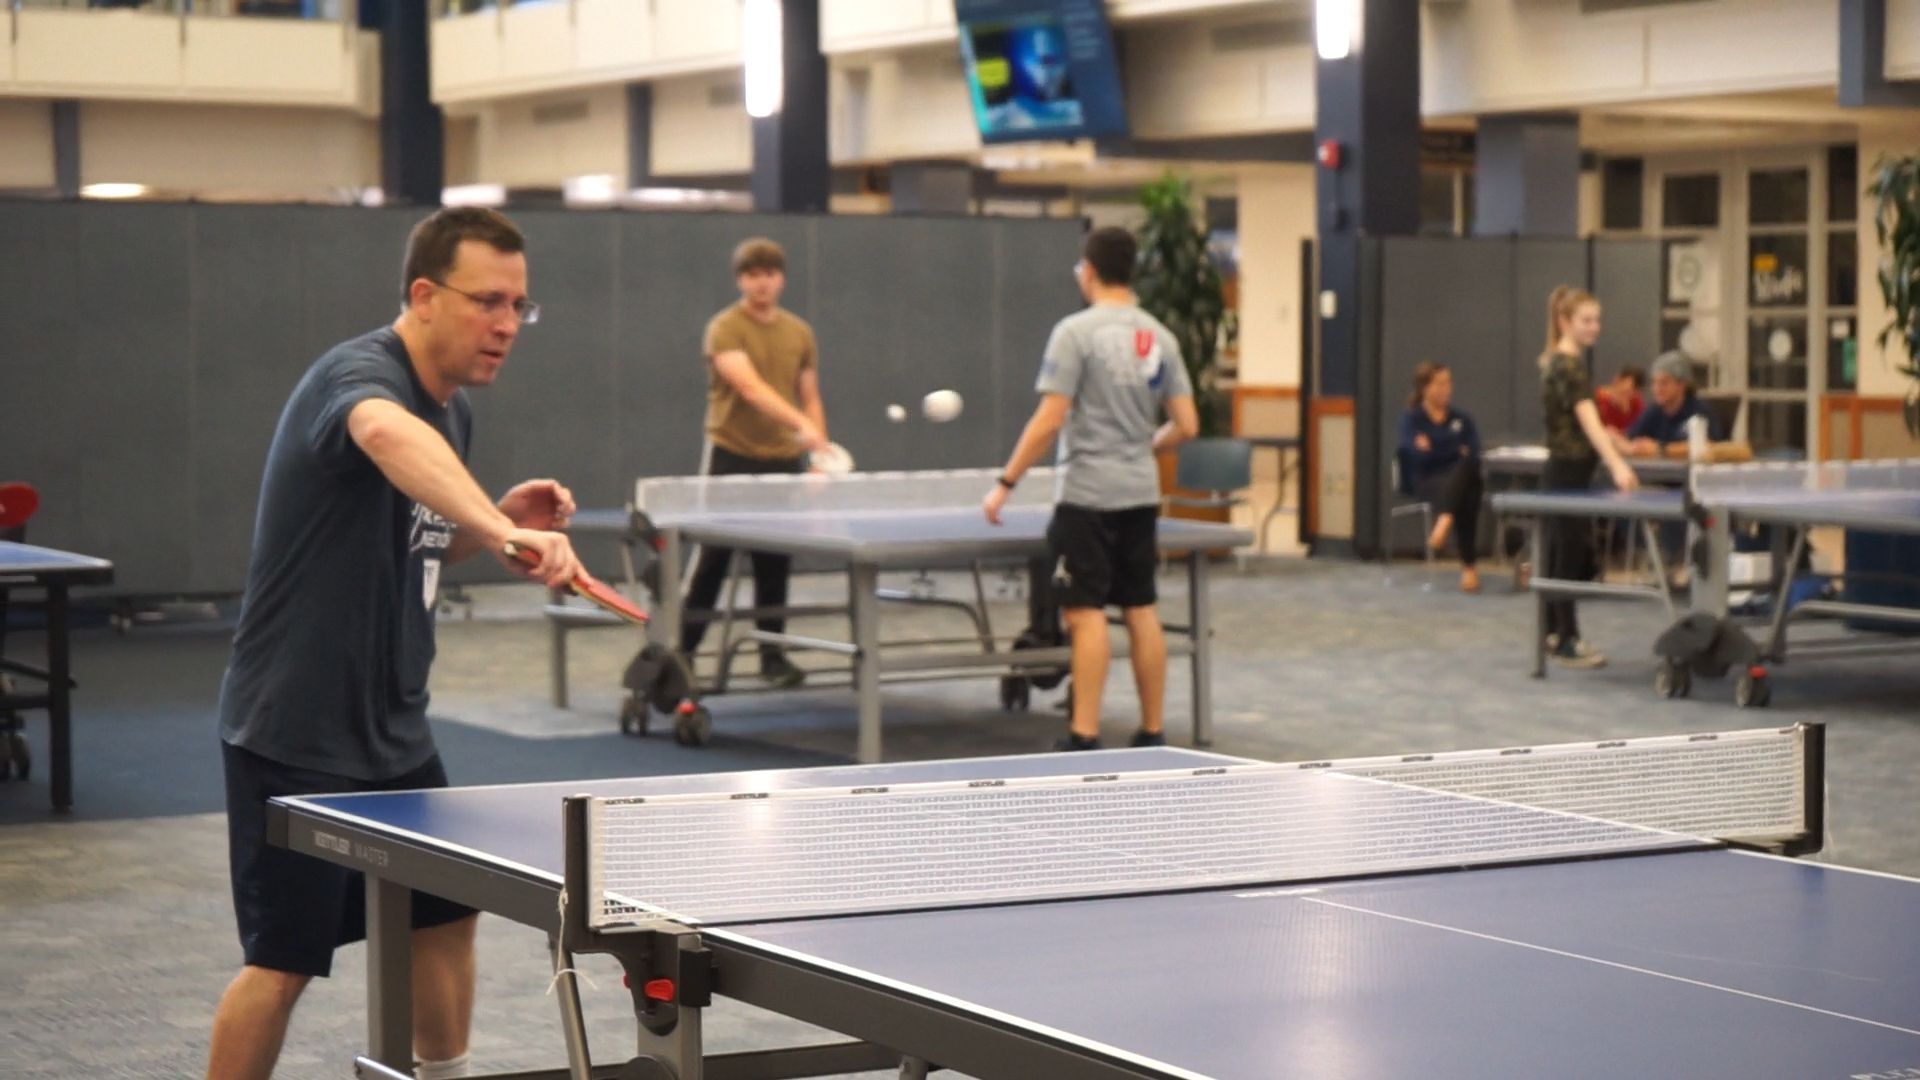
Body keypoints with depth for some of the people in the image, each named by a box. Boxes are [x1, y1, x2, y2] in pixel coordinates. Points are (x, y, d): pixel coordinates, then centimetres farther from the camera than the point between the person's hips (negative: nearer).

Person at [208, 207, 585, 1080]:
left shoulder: (455, 411, 7)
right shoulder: (359, 374, -21)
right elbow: (388, 433, -48)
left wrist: (500, 523, 2)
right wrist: (503, 530, -63)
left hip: (392, 731, 9)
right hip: (295, 737, -9)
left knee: (445, 914, 19)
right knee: (284, 962, -3)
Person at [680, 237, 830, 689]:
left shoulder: (800, 333, 9)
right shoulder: (726, 329, -10)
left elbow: (809, 398, 15)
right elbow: (749, 385, -25)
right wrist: (800, 424, -38)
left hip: (784, 460, 4)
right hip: (731, 455, -4)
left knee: (775, 565, 6)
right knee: (711, 560, -1)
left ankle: (772, 652, 15)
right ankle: (682, 651, 8)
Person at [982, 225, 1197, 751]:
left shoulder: (1077, 331, -10)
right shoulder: (1159, 336, 8)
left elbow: (1050, 419, -15)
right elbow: (1186, 425, 7)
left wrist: (1006, 483, -9)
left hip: (1087, 495, -6)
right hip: (1141, 495, 6)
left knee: (1086, 615, -5)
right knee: (1141, 612, 10)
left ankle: (1085, 738, -7)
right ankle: (1152, 734, 14)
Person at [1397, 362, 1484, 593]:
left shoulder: (1462, 420, 17)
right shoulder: (1411, 419, 5)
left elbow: (1474, 455, 3)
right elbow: (1420, 456, -11)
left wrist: (1435, 450, -6)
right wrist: (1456, 451, -8)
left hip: (1460, 478, 3)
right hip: (1426, 481, -3)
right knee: (1464, 497, -37)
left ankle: (1445, 520, -48)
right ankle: (1469, 566, -41)